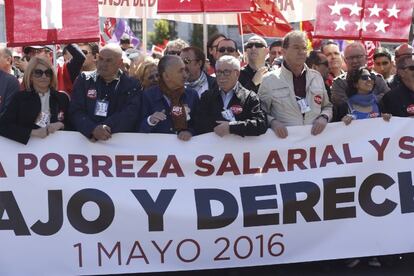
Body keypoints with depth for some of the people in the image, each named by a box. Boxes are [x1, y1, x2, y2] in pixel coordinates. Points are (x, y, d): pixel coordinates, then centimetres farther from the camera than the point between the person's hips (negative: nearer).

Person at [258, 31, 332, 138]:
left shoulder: (316, 76, 16)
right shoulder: (269, 80, 5)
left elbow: (327, 106, 24)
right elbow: (260, 113, 7)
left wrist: (324, 117, 5)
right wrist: (273, 122, -11)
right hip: (285, 139, -2)